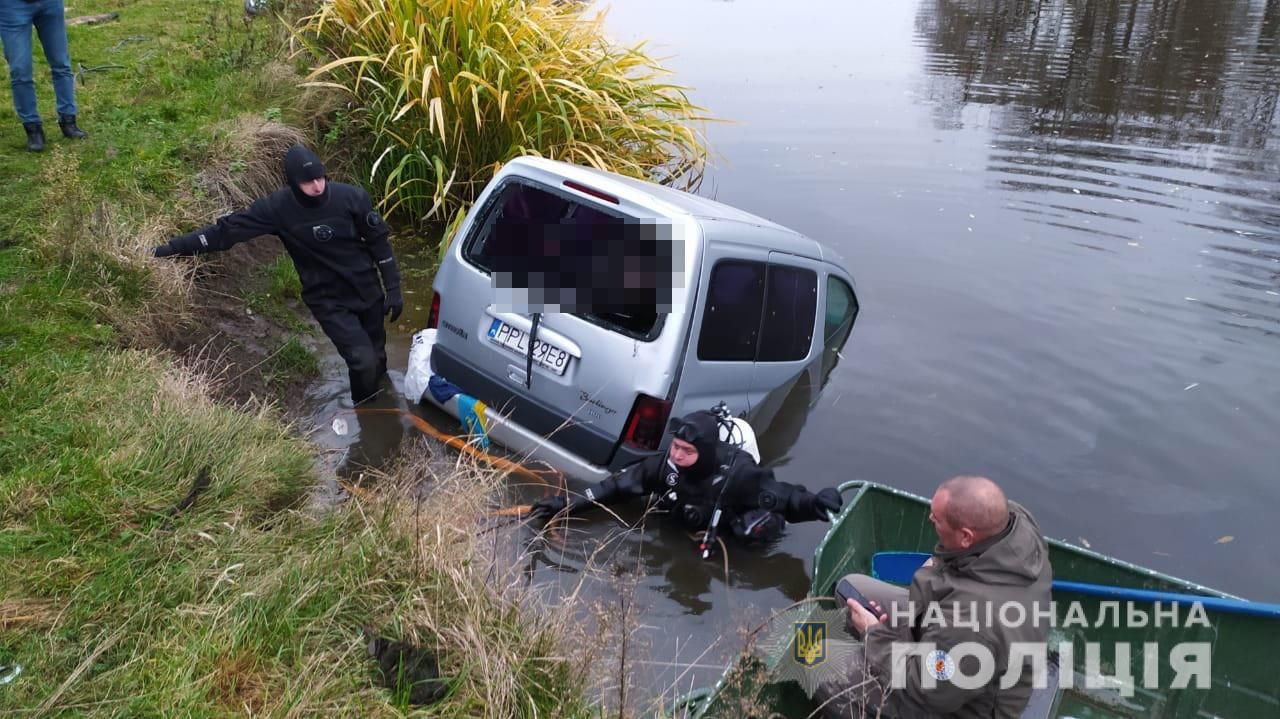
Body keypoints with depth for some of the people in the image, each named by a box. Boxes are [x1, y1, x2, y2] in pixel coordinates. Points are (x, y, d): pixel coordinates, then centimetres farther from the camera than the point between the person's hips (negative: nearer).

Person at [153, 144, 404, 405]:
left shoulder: (351, 197, -15)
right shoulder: (278, 207, -17)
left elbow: (379, 241, -5)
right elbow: (228, 229, -11)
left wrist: (393, 288, -6)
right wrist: (174, 246, -12)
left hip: (367, 291, 2)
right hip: (327, 300, -2)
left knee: (377, 356, 15)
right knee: (363, 360, -12)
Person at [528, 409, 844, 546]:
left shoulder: (737, 474, -38)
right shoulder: (667, 464, -28)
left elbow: (781, 496, -32)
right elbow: (619, 484, -19)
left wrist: (816, 504, -53)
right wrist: (568, 504, -24)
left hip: (730, 532, -5)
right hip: (688, 527, 5)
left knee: (761, 527, -24)